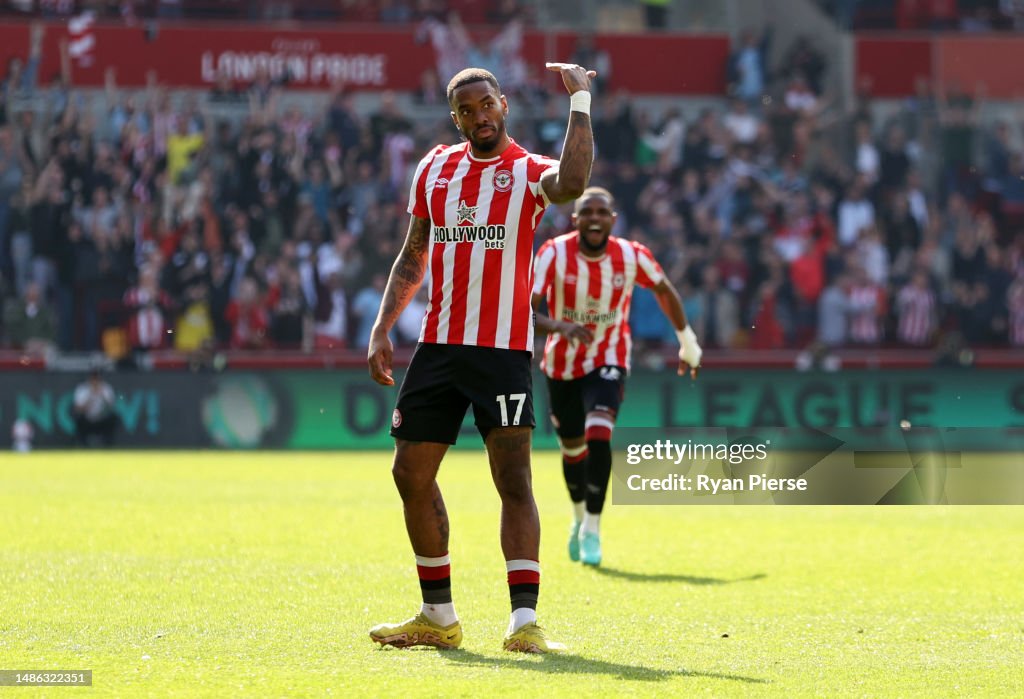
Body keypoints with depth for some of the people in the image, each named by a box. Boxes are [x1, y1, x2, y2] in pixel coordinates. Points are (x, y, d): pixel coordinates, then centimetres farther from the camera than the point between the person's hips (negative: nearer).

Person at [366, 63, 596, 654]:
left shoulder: (528, 171, -4)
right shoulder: (435, 169, 11)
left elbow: (572, 183, -30)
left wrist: (581, 100, -25)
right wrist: (382, 329, 11)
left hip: (504, 350, -6)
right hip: (438, 346, 6)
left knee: (514, 479, -11)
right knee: (412, 475, 7)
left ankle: (524, 621, -13)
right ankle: (438, 617, 19)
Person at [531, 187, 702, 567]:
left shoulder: (632, 256, -14)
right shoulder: (555, 254, -19)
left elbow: (665, 291, 6)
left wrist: (687, 342, 15)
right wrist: (559, 326, -47)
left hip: (608, 361, -1)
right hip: (562, 363, 1)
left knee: (598, 436, -24)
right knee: (572, 449, 14)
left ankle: (592, 530, -13)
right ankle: (580, 517, 44)